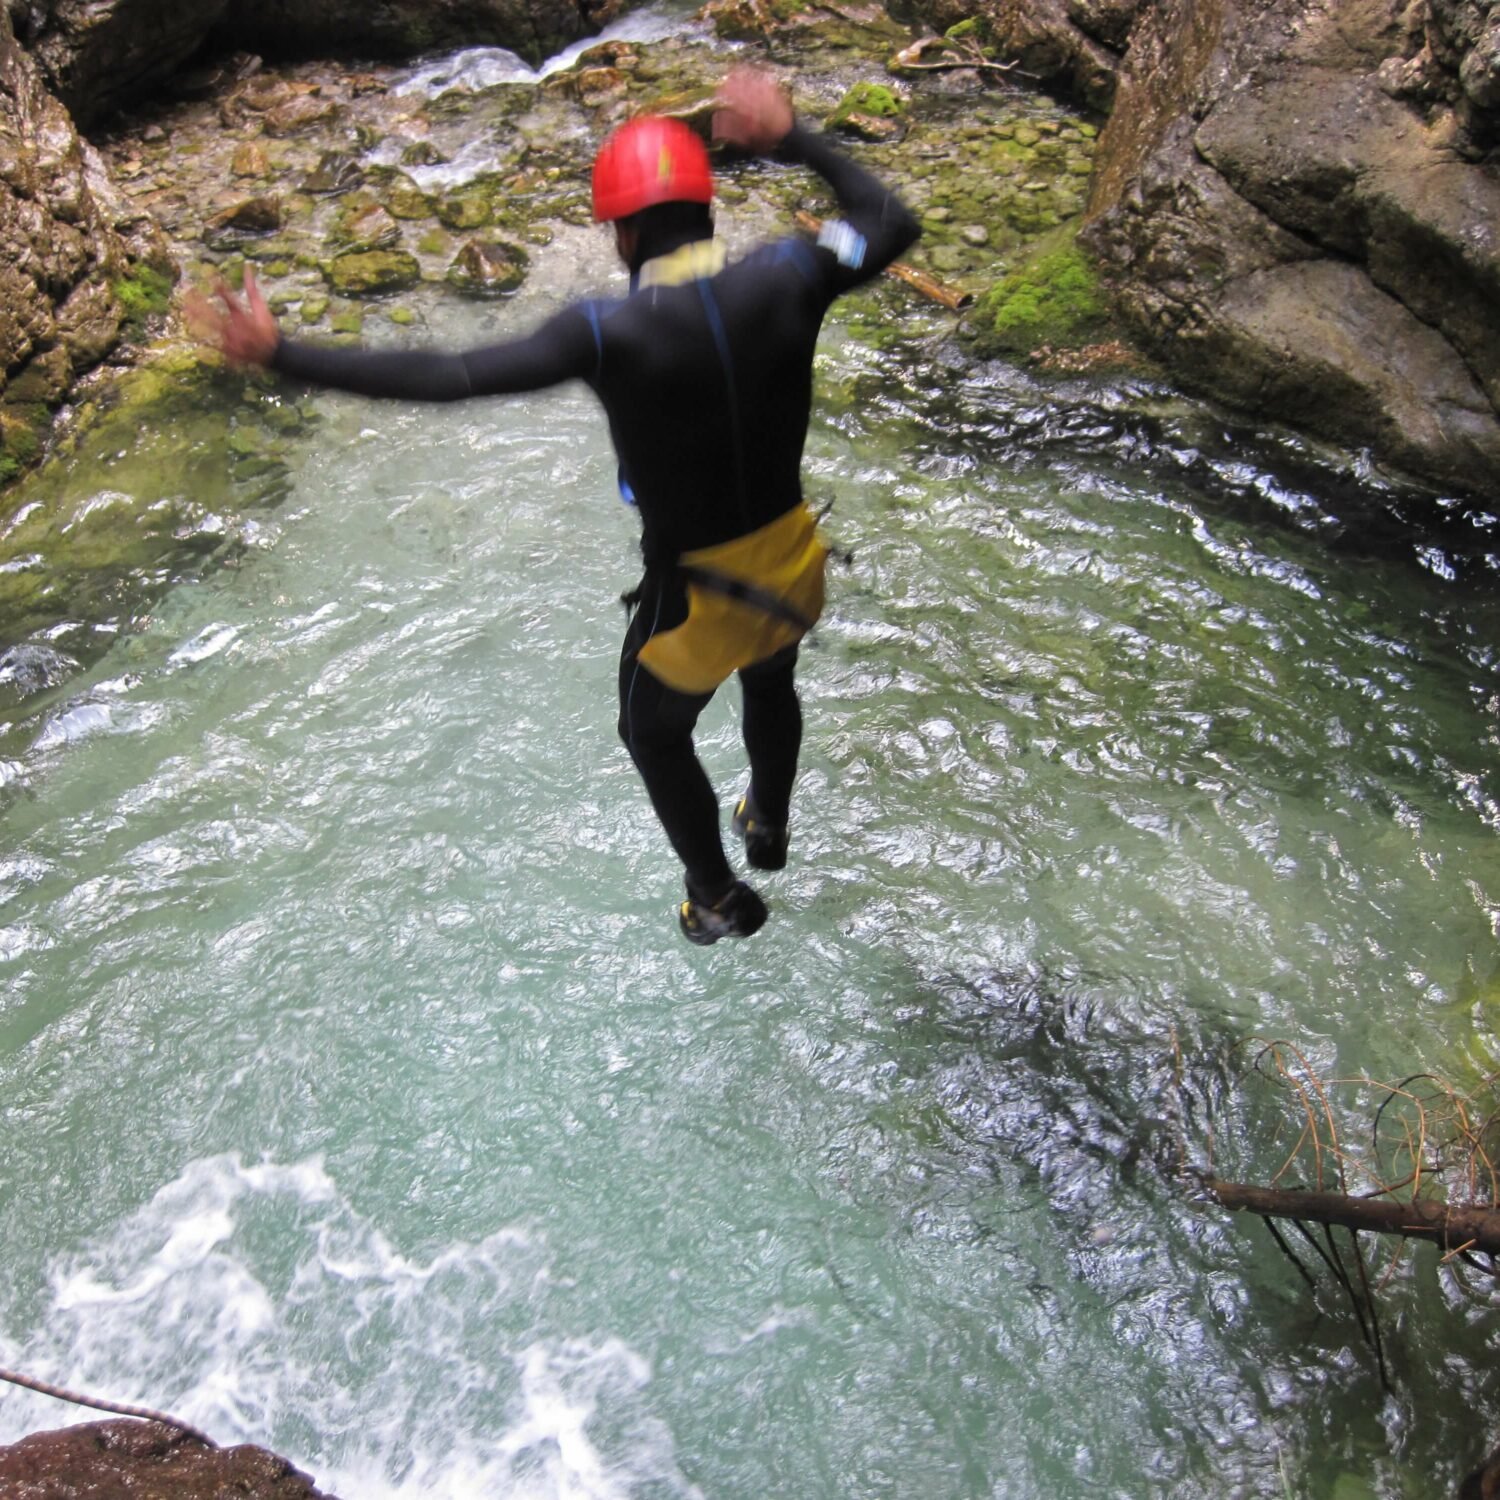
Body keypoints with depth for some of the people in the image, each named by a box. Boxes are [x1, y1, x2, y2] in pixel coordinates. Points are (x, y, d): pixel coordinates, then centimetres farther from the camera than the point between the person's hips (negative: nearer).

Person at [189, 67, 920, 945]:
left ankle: (720, 901, 44)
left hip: (695, 592, -4)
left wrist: (280, 357, -25)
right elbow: (894, 223, 3)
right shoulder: (783, 281, -16)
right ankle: (769, 827, 65)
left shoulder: (612, 333, -27)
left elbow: (449, 379, -30)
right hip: (791, 565, 5)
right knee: (772, 684, 37)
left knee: (656, 733, 26)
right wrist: (795, 140, 9)